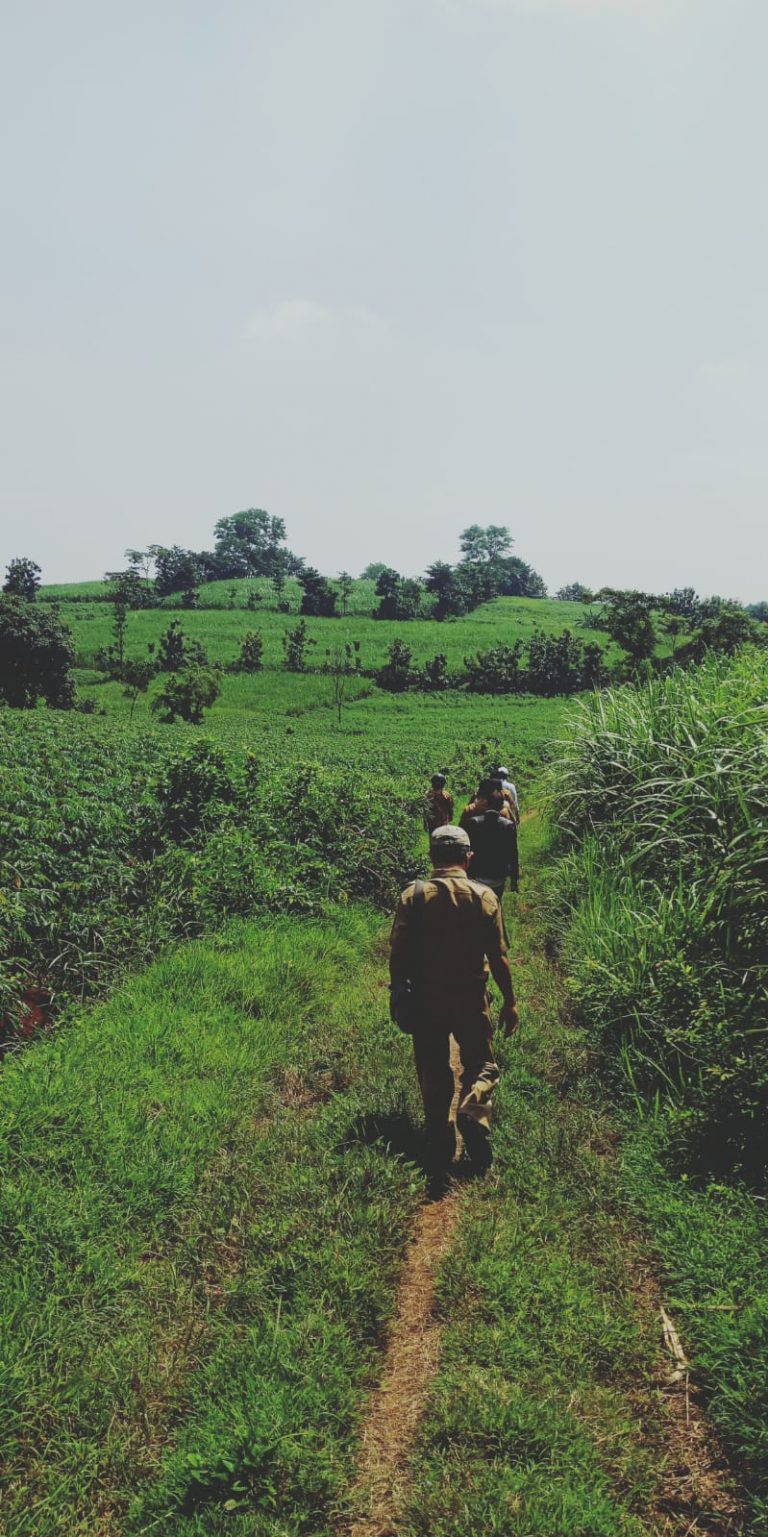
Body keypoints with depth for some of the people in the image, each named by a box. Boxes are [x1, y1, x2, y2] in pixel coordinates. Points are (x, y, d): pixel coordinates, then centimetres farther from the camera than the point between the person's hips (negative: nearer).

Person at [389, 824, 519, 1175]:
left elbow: (398, 953, -6)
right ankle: (473, 1111, -14)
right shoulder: (483, 896, -9)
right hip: (470, 998, -1)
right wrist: (509, 1002, 4)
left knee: (433, 1073, 14)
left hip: (426, 999, 1)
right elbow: (498, 957, -7)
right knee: (480, 1066, 15)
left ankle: (439, 1151, 15)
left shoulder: (413, 895, -7)